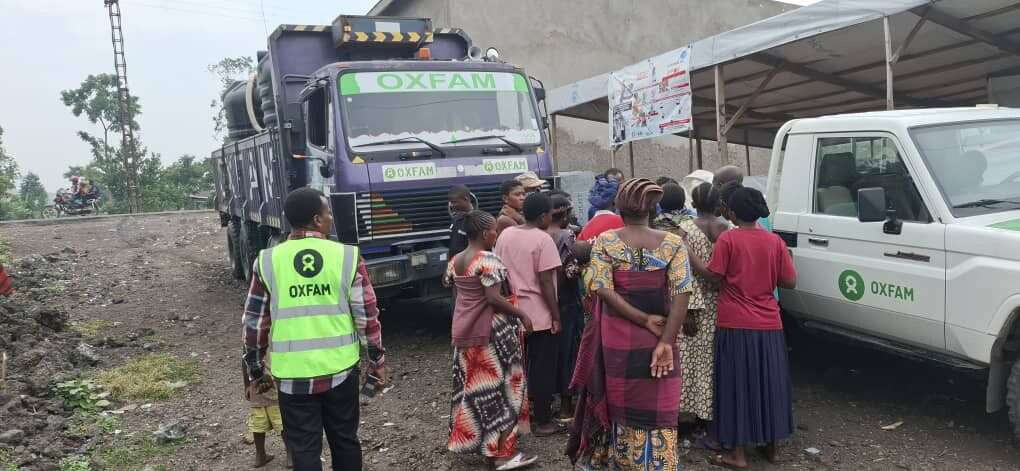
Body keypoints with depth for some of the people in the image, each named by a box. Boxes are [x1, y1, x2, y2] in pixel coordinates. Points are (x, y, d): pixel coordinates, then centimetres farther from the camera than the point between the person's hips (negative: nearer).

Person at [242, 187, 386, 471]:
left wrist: (256, 371, 14)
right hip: (341, 371, 0)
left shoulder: (267, 262, -4)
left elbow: (255, 323, 1)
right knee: (345, 441, 18)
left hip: (292, 376, 0)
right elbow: (367, 317, -4)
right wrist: (377, 365, 8)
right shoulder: (348, 257, -7)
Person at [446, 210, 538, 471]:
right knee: (498, 387, 0)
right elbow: (493, 298, -23)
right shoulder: (488, 260, -18)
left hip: (465, 331, 8)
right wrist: (522, 315, -15)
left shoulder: (454, 261, 7)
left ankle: (470, 439, 26)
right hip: (492, 331, -8)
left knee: (472, 386, 16)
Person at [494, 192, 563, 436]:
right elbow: (545, 282, -18)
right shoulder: (543, 239, -16)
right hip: (541, 315, -6)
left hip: (513, 312, 6)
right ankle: (542, 422, 14)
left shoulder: (505, 235, 4)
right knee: (543, 369, 5)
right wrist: (556, 315, -11)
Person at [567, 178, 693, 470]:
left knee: (620, 406, 16)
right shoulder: (672, 243, -4)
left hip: (616, 340, 1)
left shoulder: (605, 241, -4)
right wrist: (666, 341, -14)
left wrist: (644, 320, -12)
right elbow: (681, 295, -13)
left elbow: (604, 290, -14)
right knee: (657, 413, 8)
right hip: (656, 339, 0)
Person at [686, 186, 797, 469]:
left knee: (737, 386, 4)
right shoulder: (775, 241, 2)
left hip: (736, 325, -4)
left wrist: (688, 252, -2)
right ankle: (770, 445, 27)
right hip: (769, 325, 4)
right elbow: (789, 282, 4)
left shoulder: (728, 239, -9)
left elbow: (713, 277, -9)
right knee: (770, 384, 15)